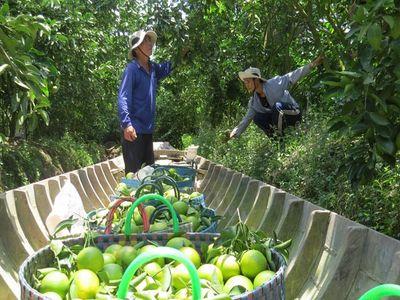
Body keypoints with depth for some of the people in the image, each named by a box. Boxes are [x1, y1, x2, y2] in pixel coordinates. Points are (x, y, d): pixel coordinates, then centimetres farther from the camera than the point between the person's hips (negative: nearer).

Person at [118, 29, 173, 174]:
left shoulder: (153, 67, 9)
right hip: (134, 129, -8)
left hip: (148, 129, 8)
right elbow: (123, 98, -22)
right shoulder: (132, 69, -13)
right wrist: (126, 124, -32)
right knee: (134, 173, -3)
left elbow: (166, 69, 33)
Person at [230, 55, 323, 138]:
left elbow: (292, 77, -19)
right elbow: (247, 119, 0)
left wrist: (312, 65, -26)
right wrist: (233, 134, -6)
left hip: (293, 113, -5)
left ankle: (280, 134, -21)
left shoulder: (274, 84, -18)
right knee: (257, 118, -17)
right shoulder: (254, 101, -4)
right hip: (277, 118, 5)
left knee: (277, 106, -35)